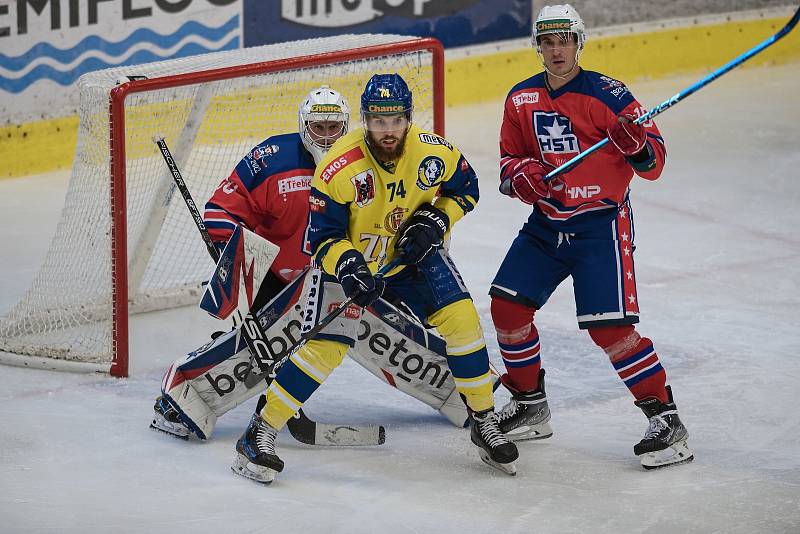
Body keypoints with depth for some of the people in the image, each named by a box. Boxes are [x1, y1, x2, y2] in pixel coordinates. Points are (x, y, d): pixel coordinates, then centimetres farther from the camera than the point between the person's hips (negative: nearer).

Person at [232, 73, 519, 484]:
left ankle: (483, 420, 6)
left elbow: (465, 188, 3)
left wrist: (435, 220, -14)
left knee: (461, 318, -12)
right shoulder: (339, 168, -28)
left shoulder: (434, 152, -18)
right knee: (327, 346, -17)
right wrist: (347, 266, -38)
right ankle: (260, 432, -7)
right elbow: (321, 238, -21)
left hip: (412, 255, 4)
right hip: (349, 258, -3)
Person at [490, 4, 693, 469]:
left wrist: (637, 145, -34)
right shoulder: (521, 99, 6)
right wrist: (521, 175, -8)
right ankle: (530, 405, 21)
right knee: (508, 305, 2)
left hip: (601, 224, -6)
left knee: (609, 326, -15)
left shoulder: (606, 94, -11)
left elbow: (654, 162, -11)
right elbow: (510, 160, 15)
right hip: (546, 223, 6)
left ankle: (667, 421, -6)